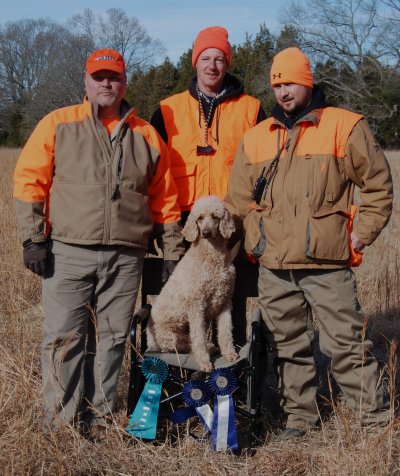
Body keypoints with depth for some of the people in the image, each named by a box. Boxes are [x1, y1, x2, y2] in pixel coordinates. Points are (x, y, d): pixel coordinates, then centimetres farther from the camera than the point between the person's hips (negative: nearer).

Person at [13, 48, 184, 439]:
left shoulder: (146, 136, 12)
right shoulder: (58, 124, 5)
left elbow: (164, 199, 14)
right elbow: (29, 181, 1)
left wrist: (173, 253, 11)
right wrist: (33, 238, -7)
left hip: (126, 258, 3)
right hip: (67, 253, -2)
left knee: (112, 340, 7)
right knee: (64, 338, -2)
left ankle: (98, 420, 18)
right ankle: (59, 423, 7)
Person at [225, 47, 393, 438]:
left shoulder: (345, 126, 1)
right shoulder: (255, 138, 13)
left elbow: (378, 186, 5)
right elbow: (239, 200, 16)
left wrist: (360, 235, -1)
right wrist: (256, 243, 6)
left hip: (327, 263, -4)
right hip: (273, 267, 5)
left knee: (346, 344, -2)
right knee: (287, 347, 12)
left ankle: (375, 420, 9)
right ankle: (299, 416, 26)